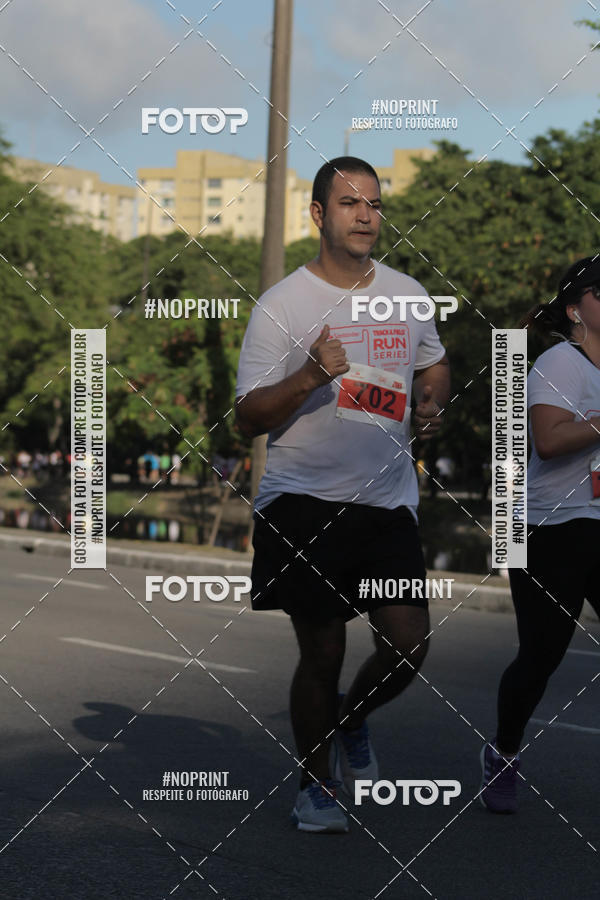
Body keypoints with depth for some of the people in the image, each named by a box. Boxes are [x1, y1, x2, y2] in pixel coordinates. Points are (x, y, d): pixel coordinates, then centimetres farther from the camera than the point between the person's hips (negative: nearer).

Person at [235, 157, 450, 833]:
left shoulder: (408, 295, 8)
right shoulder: (282, 306, -7)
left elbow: (434, 365, 27)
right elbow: (247, 417, -10)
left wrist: (433, 403, 5)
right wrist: (311, 377, -26)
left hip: (388, 499, 4)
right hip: (304, 502, -4)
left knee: (409, 642, -3)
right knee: (322, 653, 0)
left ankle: (351, 725, 28)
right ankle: (316, 782, 22)